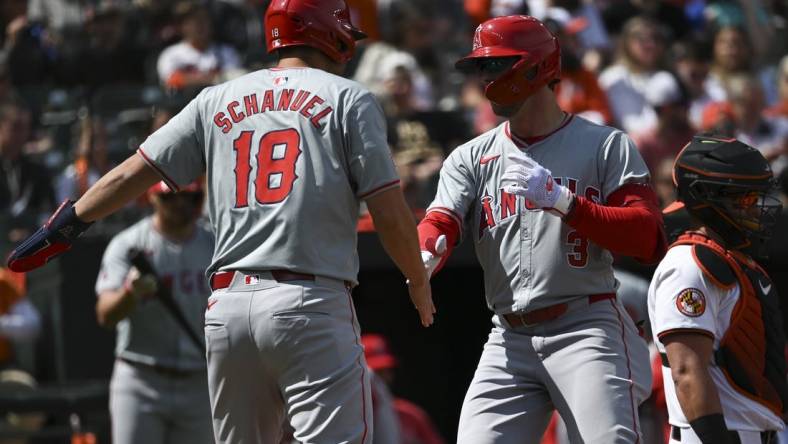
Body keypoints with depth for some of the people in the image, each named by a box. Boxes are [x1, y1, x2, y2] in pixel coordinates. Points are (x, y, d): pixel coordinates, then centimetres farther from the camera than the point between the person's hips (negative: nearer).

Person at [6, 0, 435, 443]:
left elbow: (130, 175, 13)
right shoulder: (349, 98, 3)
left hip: (228, 305, 5)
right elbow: (391, 215, -2)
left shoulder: (218, 101, 15)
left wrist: (67, 224, 26)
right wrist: (420, 285, 13)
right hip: (312, 306, -5)